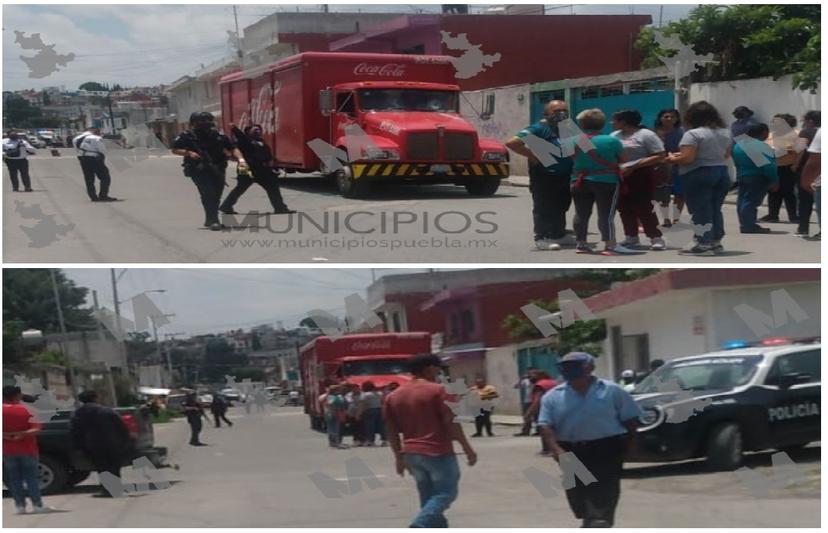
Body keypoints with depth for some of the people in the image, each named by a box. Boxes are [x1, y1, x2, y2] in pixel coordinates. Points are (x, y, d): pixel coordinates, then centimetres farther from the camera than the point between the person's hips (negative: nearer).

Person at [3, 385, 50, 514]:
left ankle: (19, 505, 6)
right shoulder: (26, 410, -7)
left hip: (8, 450, 1)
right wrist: (22, 435, -15)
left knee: (14, 479, 8)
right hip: (27, 449, -1)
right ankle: (37, 504, 3)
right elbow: (36, 428, -14)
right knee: (31, 477, 5)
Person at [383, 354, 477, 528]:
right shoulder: (437, 390, -9)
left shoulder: (394, 396, 10)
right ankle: (419, 527, -19)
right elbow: (451, 422, -13)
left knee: (428, 497, 14)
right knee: (446, 493, 0)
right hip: (438, 453, -7)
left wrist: (399, 457, 17)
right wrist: (467, 448, -7)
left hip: (411, 454, 7)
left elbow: (391, 431, 10)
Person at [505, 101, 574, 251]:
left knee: (561, 207, 17)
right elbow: (512, 143, -21)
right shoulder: (539, 129, -11)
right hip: (544, 177, -8)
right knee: (543, 209, -4)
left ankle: (559, 236, 30)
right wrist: (533, 156, -18)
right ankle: (541, 238, 0)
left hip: (565, 177, 8)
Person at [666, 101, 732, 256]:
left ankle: (704, 245, -3)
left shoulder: (693, 134, -15)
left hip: (699, 175, -8)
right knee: (715, 209, 14)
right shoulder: (725, 133, 10)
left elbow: (687, 158, -20)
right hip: (722, 173, 8)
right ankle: (716, 241, 17)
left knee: (701, 210, -3)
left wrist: (672, 159, -2)